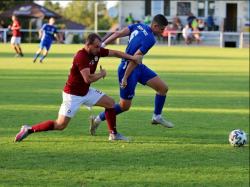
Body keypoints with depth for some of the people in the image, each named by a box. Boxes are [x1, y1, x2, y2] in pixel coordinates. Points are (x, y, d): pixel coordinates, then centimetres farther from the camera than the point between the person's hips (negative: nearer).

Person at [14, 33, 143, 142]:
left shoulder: (97, 51, -3)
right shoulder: (81, 57, -28)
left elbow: (115, 53, 10)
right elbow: (88, 78, -35)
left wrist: (132, 58, 2)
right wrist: (102, 74, -16)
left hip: (86, 92, 8)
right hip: (73, 94, -8)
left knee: (110, 103, 4)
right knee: (60, 125, -11)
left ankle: (113, 134, 15)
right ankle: (29, 130, -1)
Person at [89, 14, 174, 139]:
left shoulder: (139, 26, 0)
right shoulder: (150, 39, -24)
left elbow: (118, 34, -8)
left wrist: (103, 45, -11)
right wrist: (125, 78, -20)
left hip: (139, 67, 10)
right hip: (128, 69, -10)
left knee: (163, 88, 8)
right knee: (124, 106, 3)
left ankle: (157, 117, 24)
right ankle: (97, 120, 16)